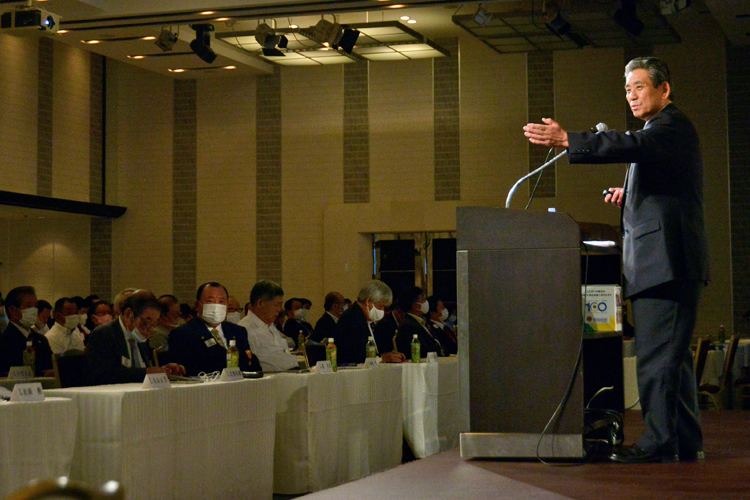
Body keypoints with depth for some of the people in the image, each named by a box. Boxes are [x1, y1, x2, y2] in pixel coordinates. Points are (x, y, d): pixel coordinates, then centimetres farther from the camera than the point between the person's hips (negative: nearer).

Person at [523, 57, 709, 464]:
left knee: (657, 354, -11)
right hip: (662, 262, 11)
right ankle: (686, 442, 20)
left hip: (665, 259, -11)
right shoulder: (663, 129, 25)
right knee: (671, 354, 14)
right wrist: (629, 194, 12)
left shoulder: (673, 125, -7)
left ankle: (658, 442, -10)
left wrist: (566, 140, -32)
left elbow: (636, 145, -27)